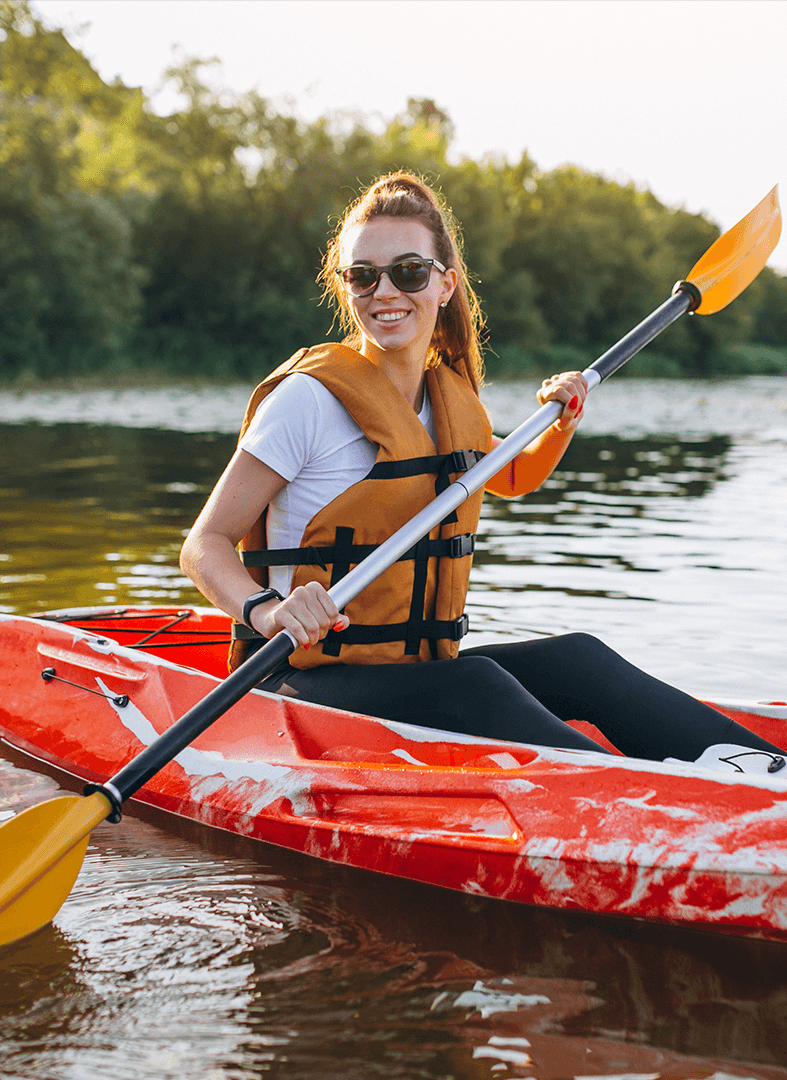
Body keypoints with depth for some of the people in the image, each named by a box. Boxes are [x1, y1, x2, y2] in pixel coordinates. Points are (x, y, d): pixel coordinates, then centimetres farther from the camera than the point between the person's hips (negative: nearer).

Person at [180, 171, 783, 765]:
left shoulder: (454, 399, 10)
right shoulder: (310, 396, -11)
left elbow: (514, 478, 33)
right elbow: (206, 545, -12)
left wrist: (563, 423, 12)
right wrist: (265, 610, -33)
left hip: (418, 671, 7)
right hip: (314, 684, -6)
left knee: (577, 659, -17)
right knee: (473, 684, -33)